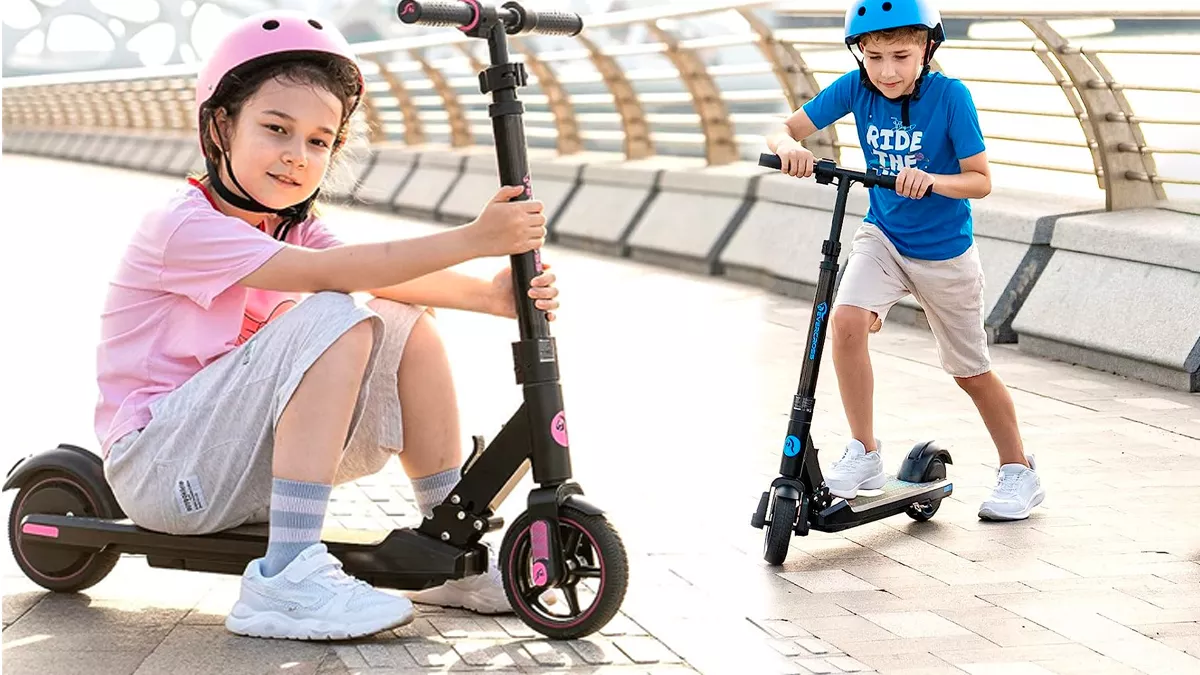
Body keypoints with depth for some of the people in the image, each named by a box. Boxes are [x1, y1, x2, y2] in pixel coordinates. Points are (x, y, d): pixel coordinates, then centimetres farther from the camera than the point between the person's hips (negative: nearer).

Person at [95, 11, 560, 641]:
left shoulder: (290, 228, 10)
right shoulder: (183, 226, -18)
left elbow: (391, 280, -8)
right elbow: (332, 274, -29)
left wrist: (488, 293, -26)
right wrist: (470, 239, -34)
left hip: (240, 462, 8)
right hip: (154, 465, -8)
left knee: (407, 328, -5)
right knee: (332, 321, -27)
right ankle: (286, 581, -32)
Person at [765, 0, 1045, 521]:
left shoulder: (950, 96, -21)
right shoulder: (855, 88, -12)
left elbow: (981, 180, -19)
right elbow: (785, 129, -11)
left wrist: (932, 180, -38)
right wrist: (789, 147, -34)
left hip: (944, 251, -2)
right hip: (883, 235, 3)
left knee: (971, 371, 8)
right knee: (846, 321, -25)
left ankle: (1019, 473, 30)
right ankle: (864, 456, -10)